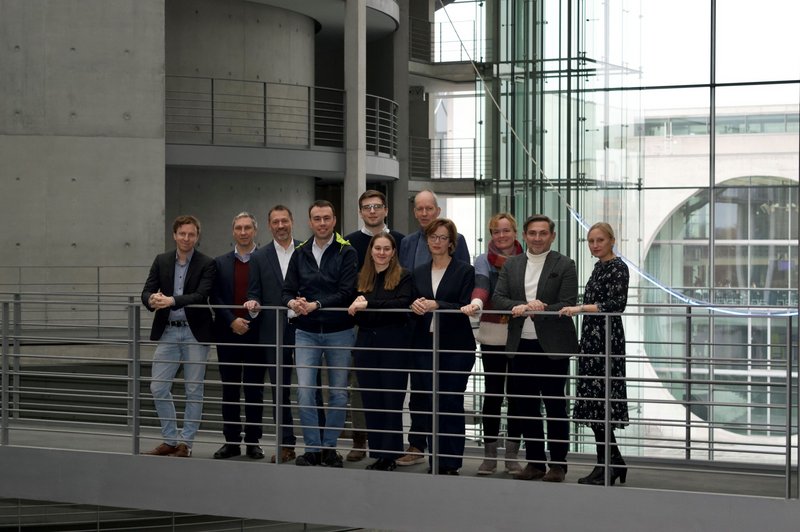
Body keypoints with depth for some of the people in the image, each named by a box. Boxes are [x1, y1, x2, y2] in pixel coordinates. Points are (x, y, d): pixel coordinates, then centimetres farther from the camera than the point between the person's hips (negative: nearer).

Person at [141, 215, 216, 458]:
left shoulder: (206, 264, -5)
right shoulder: (161, 261, 7)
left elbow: (201, 296, -17)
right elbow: (147, 292, 1)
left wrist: (172, 300, -29)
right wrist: (152, 300, -23)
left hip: (195, 333, -4)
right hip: (167, 332, 4)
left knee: (194, 390, 3)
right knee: (158, 387, 3)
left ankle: (186, 442, 13)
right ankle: (170, 440, 16)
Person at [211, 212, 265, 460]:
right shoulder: (220, 263, 9)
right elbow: (216, 298, 3)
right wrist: (232, 321, -10)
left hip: (256, 334, -2)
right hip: (228, 334, 3)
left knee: (254, 390, 1)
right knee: (229, 390, 6)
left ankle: (253, 442, 8)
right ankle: (231, 441, 11)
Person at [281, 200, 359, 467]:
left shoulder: (346, 253, -3)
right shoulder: (300, 254, 10)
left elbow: (347, 293, -12)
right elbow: (287, 291, 9)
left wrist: (316, 304, -20)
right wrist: (293, 302, -14)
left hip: (339, 332, -2)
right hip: (306, 333, 2)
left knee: (338, 393, 5)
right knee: (304, 392, -6)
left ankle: (329, 446, 17)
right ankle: (312, 448, 3)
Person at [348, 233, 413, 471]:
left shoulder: (403, 277, 0)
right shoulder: (362, 278, 13)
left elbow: (403, 304, -17)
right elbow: (354, 310, 7)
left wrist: (369, 304, -20)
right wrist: (357, 305, -15)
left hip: (393, 344, -4)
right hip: (366, 343, 4)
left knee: (392, 400, -1)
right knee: (371, 401, 6)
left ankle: (391, 455, 6)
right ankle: (377, 453, 14)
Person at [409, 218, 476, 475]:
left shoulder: (465, 271, -1)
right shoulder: (419, 273, 14)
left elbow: (465, 307, -9)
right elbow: (413, 302, 14)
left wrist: (436, 306, -20)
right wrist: (416, 305, -9)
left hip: (455, 346, -4)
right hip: (425, 345, 4)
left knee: (451, 403, -4)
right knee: (430, 403, 5)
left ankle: (451, 464, 1)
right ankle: (436, 462, 11)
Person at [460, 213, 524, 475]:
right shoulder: (484, 261, 3)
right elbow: (481, 285, -16)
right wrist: (475, 303, -37)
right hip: (492, 335, -1)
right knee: (492, 393, 2)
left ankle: (512, 454, 13)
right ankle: (489, 454, 10)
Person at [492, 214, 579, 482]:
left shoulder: (564, 265, -2)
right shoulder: (511, 265, 10)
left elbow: (567, 306, -9)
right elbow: (497, 298, 2)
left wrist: (539, 309, -22)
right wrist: (519, 307, -17)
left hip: (553, 347, -4)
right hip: (522, 345, 4)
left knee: (555, 407, 3)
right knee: (526, 406, 9)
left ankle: (558, 463, 11)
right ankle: (534, 461, 19)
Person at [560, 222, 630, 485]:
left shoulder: (618, 267, -10)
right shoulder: (599, 266, 16)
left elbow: (617, 304, -20)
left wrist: (581, 308, -25)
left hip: (606, 340, -9)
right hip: (593, 338, 9)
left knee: (598, 402, -8)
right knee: (594, 401, 9)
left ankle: (607, 466, -2)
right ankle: (615, 463, 17)